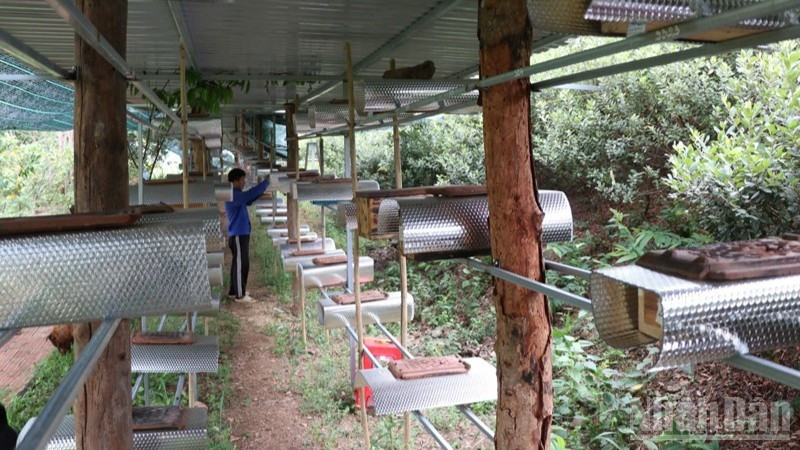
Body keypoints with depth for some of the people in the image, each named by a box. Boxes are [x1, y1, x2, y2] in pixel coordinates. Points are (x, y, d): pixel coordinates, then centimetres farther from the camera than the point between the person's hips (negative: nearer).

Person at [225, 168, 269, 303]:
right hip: (238, 235, -10)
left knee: (238, 263, 16)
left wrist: (262, 191, 11)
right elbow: (250, 193, -28)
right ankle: (240, 295, 0)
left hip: (240, 234, 10)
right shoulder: (234, 195, -19)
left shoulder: (236, 195, 13)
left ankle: (234, 290, 25)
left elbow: (248, 200, 26)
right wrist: (267, 182, -17)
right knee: (241, 264, -6)